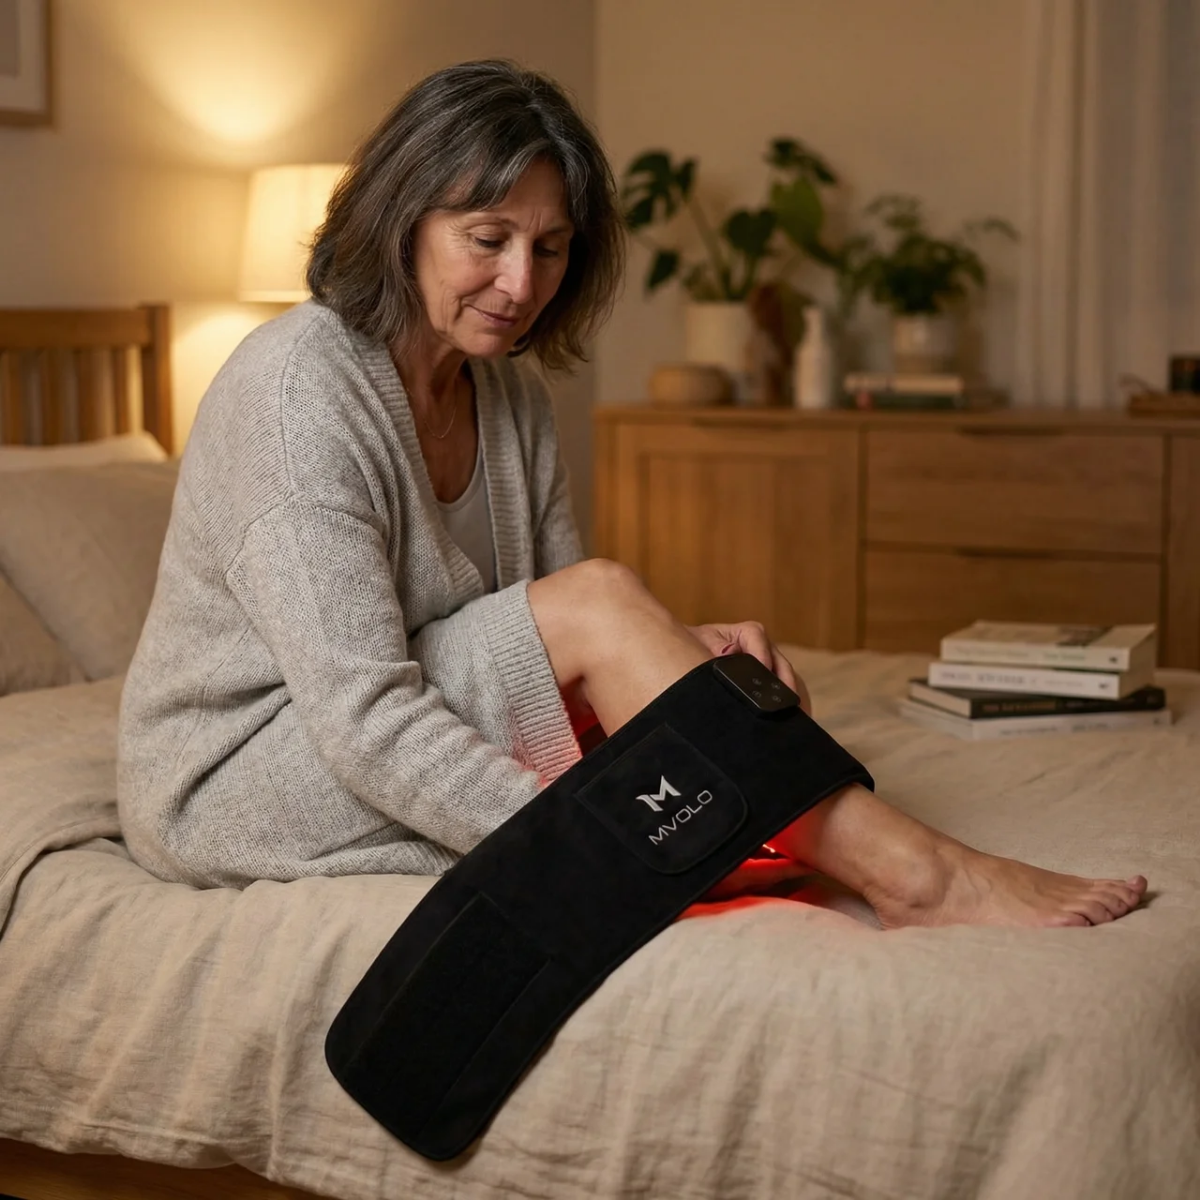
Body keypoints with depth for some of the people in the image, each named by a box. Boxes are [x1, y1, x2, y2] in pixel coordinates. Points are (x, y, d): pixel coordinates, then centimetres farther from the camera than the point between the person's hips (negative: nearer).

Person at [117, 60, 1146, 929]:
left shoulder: (512, 400, 5)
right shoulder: (295, 386, -22)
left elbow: (558, 645, 2)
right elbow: (365, 721, -29)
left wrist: (682, 654, -20)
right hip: (227, 791, -8)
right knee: (595, 596, -24)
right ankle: (921, 874, -24)